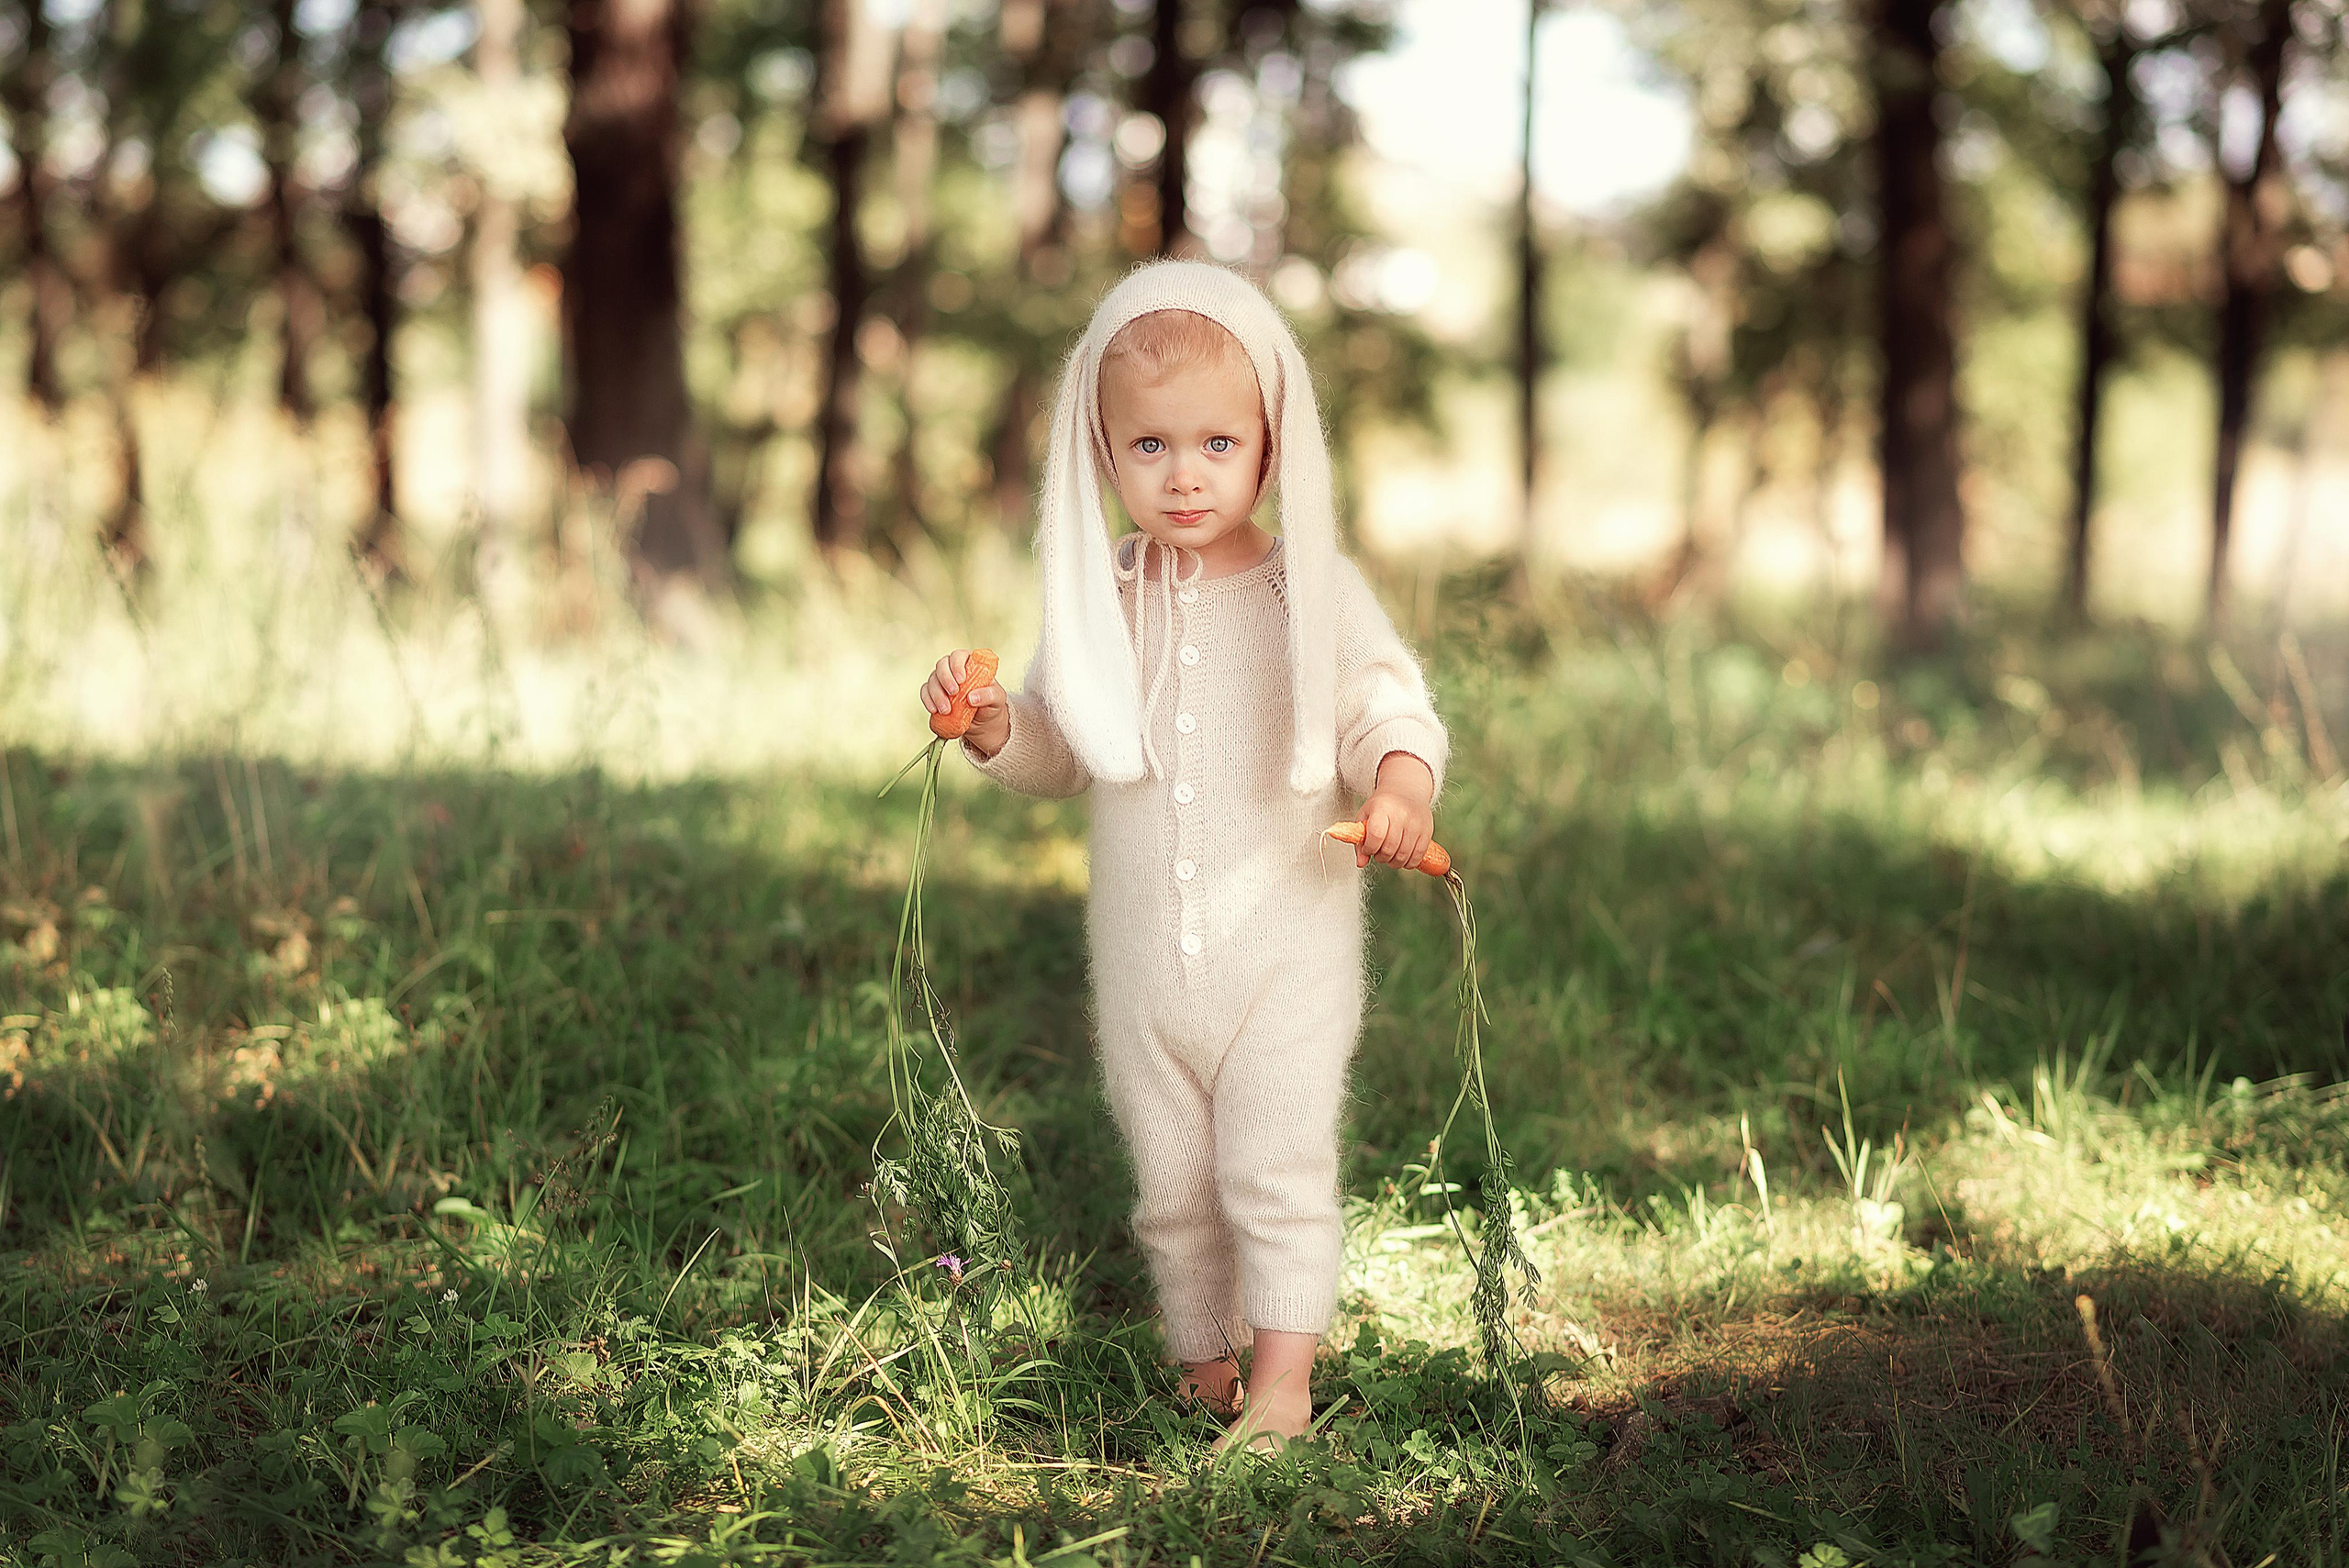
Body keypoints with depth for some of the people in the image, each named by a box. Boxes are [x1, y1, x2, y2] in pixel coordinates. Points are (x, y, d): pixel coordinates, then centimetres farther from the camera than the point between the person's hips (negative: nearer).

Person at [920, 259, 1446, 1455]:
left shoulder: (1313, 591, -6)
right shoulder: (1099, 596, 3)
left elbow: (1388, 705, -3)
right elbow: (1057, 753, 12)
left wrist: (1402, 778, -24)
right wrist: (992, 727, -8)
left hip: (1287, 947, -3)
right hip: (1145, 963, 4)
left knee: (1274, 1168, -6)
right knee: (1171, 1182, 12)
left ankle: (1282, 1381, 4)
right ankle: (1201, 1365, 28)